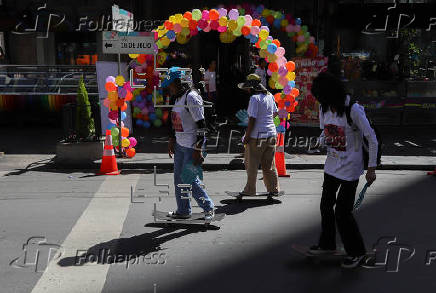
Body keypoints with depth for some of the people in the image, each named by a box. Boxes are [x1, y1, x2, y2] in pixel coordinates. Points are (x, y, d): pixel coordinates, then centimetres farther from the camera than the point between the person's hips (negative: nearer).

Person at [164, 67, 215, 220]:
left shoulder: (191, 97, -18)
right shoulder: (177, 97, 11)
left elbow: (201, 125, -21)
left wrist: (198, 150, -22)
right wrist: (171, 140, 17)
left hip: (192, 146, -9)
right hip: (179, 144, 9)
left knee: (189, 179, -6)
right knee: (179, 178, 13)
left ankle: (208, 208, 13)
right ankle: (183, 211, 28)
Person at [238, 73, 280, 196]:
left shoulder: (254, 98, -15)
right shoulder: (270, 96, 8)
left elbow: (252, 120, -18)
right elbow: (275, 112, 21)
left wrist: (246, 136, -12)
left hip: (257, 136, -7)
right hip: (271, 134, 8)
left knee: (251, 164, 5)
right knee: (269, 164, 16)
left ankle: (250, 190, 12)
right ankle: (274, 189, 21)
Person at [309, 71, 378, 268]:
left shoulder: (353, 110, -20)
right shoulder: (324, 108, 0)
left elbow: (372, 139, -15)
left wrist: (371, 168, -13)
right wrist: (323, 140, -7)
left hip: (350, 169, -7)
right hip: (332, 166, 7)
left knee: (342, 212, -4)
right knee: (326, 205, 16)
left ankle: (357, 252, 17)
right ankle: (327, 244, 36)